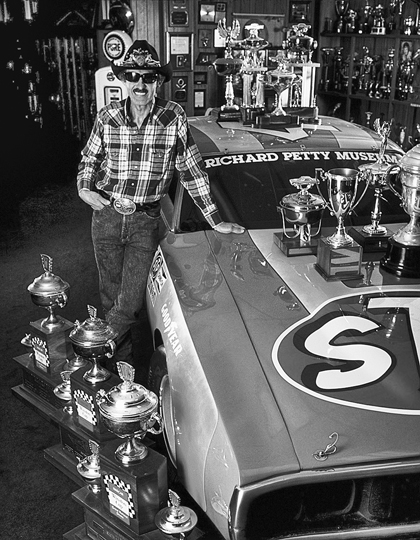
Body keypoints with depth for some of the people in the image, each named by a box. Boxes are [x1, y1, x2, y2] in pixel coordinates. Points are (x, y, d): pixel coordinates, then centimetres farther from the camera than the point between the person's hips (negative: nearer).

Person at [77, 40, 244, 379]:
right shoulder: (108, 117, -1)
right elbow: (89, 159, 15)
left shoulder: (174, 118, -6)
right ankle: (122, 364, 30)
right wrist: (84, 188, -5)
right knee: (111, 296, 12)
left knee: (130, 302, -6)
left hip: (146, 222, -2)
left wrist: (215, 220, -1)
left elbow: (192, 170, -1)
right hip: (107, 216, 2)